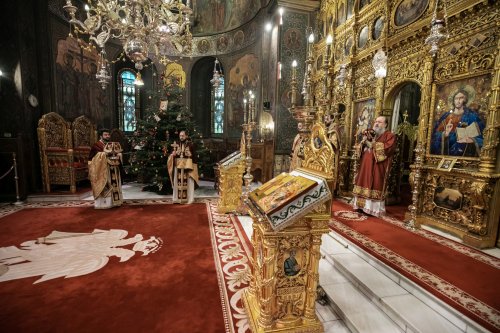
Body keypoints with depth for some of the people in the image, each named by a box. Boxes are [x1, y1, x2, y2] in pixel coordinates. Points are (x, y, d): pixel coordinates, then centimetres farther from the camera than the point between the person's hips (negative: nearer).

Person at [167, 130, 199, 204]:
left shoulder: (190, 145, -2)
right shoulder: (177, 145, 10)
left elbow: (193, 156, -6)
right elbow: (173, 156, 7)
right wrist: (174, 149, -10)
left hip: (187, 167, -4)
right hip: (178, 167, 4)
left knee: (188, 183, -1)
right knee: (178, 182, 5)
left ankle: (189, 199, 9)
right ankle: (178, 198, 14)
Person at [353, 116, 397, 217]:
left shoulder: (390, 136, 1)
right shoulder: (370, 134, 21)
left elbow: (387, 148, -17)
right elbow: (360, 148, 17)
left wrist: (372, 144, -12)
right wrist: (364, 140, -3)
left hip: (377, 167, -6)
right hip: (365, 166, 6)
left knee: (375, 186, -6)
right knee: (365, 184, 7)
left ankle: (373, 208, 0)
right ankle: (362, 205, 14)